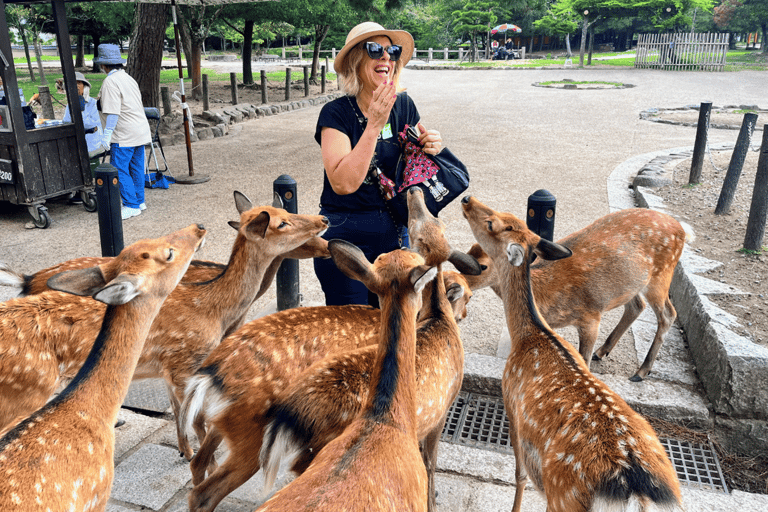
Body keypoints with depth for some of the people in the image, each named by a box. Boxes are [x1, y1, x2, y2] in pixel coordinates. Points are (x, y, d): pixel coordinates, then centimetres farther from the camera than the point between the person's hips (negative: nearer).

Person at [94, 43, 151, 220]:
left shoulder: (111, 81, -15)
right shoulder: (128, 78, 13)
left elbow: (113, 112, -21)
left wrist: (107, 134, -17)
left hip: (124, 136, -9)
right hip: (140, 131, 9)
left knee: (119, 170, -3)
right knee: (136, 168, 15)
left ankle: (131, 206, -1)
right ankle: (139, 201, 23)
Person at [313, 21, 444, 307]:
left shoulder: (404, 105, 0)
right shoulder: (337, 113, -14)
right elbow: (343, 183, -26)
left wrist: (431, 146, -8)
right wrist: (374, 125, -27)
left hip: (395, 232, 5)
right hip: (346, 236, -4)